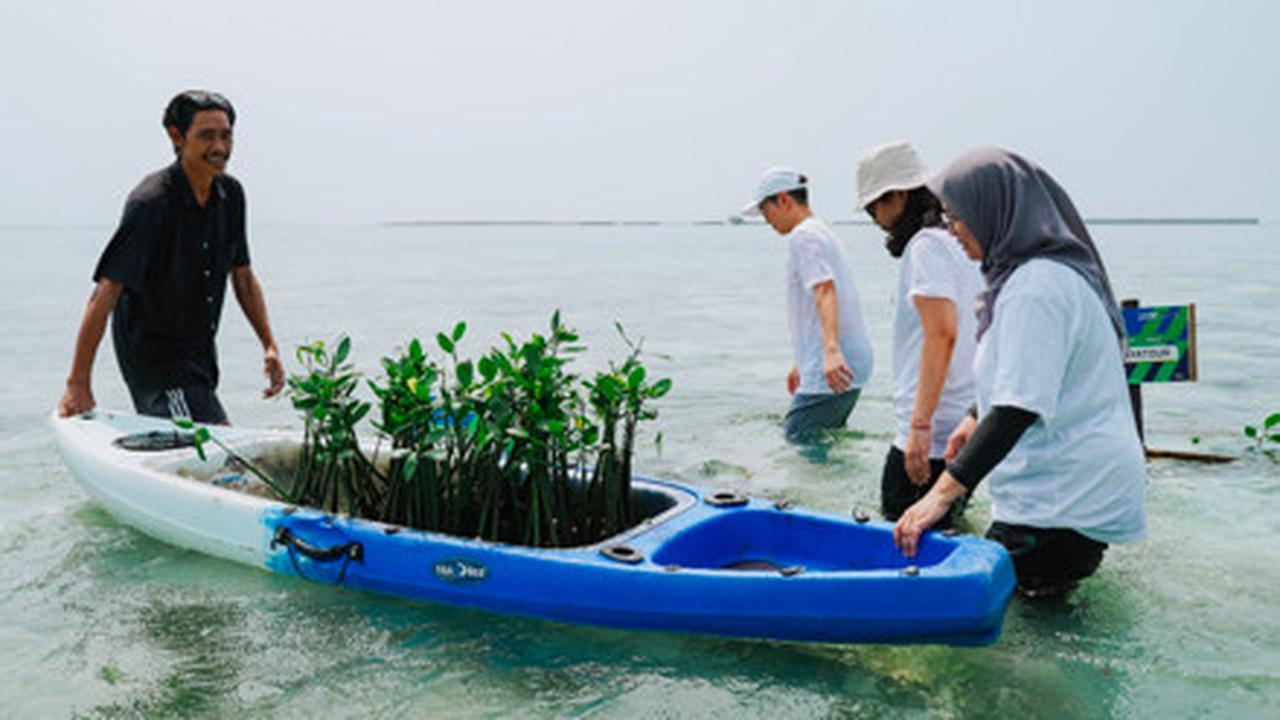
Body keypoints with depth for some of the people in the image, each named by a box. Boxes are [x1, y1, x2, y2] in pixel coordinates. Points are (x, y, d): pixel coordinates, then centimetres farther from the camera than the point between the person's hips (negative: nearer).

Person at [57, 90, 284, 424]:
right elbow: (105, 294, -21)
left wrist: (269, 345, 7)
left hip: (200, 353, 8)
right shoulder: (150, 202, -21)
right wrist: (78, 385, -22)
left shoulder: (231, 194, 2)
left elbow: (243, 276, 13)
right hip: (151, 352, -8)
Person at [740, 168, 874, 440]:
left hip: (835, 370, -11)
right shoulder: (822, 231, 23)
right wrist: (802, 363, 38)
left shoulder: (803, 236, -10)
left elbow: (825, 291, -26)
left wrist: (831, 351, -40)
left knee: (795, 443, -11)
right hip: (852, 364, 11)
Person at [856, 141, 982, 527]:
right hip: (965, 427, 10)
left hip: (932, 436, -10)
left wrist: (919, 426, -27)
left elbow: (941, 334, -23)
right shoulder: (957, 244, 17)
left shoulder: (926, 244, -11)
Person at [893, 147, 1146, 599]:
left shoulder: (1036, 286, -21)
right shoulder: (1052, 270, 11)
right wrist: (976, 418, 27)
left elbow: (1020, 407, -27)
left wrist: (944, 491, -28)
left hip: (1068, 489, -10)